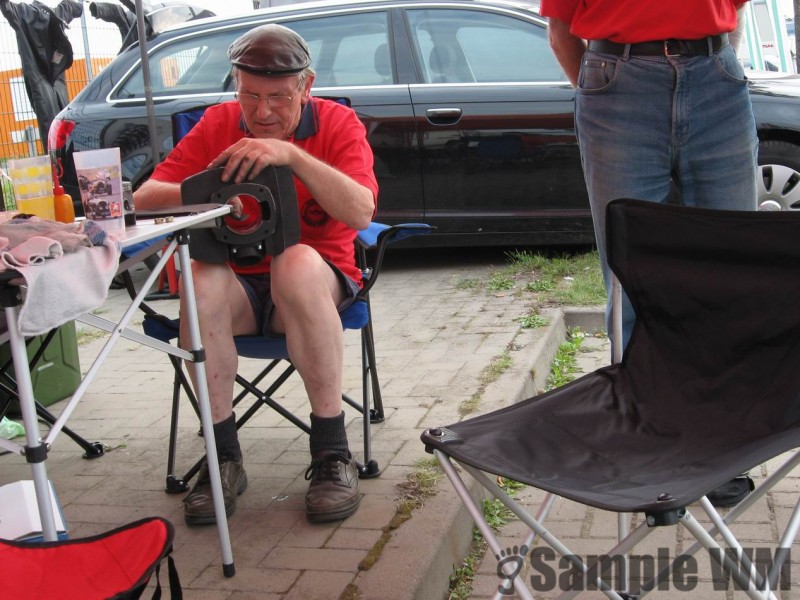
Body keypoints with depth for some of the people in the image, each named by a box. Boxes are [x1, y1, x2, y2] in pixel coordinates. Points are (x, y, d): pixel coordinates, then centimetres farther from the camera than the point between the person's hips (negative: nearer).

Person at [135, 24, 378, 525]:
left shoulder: (337, 123, -3)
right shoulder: (218, 124, 3)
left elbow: (361, 212, -20)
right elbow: (144, 198, -5)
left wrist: (292, 154, -31)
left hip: (317, 281, -2)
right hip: (239, 285, 2)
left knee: (298, 262, -36)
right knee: (201, 277, -32)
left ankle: (332, 451, -28)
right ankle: (224, 456, -21)